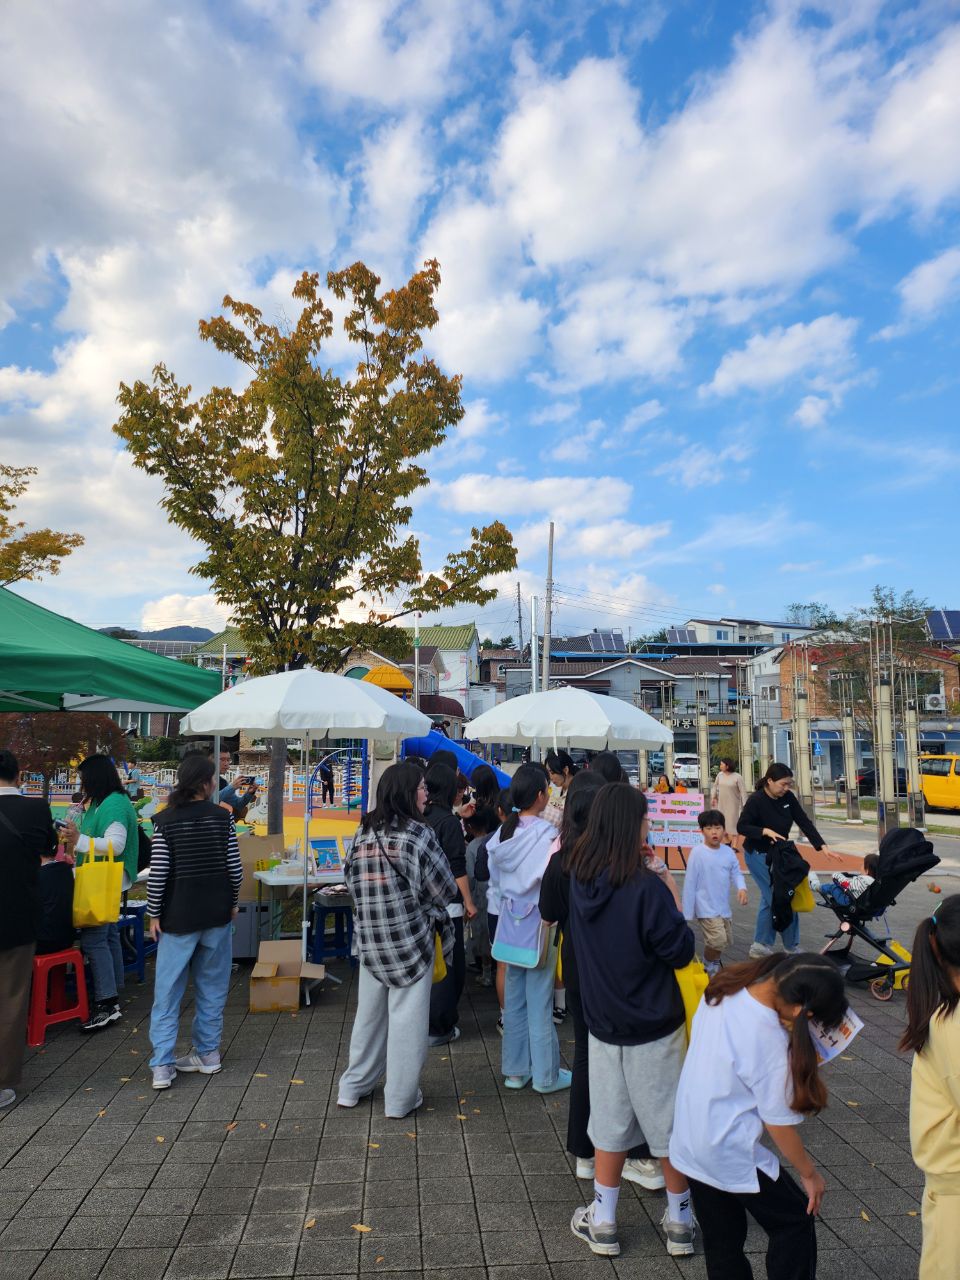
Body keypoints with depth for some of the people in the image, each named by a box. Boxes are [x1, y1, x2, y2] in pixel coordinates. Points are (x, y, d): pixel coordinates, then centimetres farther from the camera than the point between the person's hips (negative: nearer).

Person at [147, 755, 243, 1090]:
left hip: (178, 915, -1)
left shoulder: (165, 820, -8)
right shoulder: (222, 817, -5)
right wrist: (233, 902, 12)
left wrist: (154, 914, 1)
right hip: (216, 913, 1)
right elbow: (234, 866, -3)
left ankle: (162, 1065, 5)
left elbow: (158, 873, -10)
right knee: (212, 986, 13)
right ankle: (207, 1053, 22)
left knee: (167, 991, 7)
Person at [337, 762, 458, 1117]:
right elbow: (445, 889, -10)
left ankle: (353, 1087, 30)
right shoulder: (418, 834, -15)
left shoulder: (364, 832, 1)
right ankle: (400, 1098, 17)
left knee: (369, 1011, 19)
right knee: (407, 1018, 7)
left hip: (369, 938, 6)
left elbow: (352, 879, 9)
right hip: (410, 938, -6)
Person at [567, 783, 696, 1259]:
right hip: (654, 1025, -4)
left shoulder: (580, 878, -7)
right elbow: (680, 951, -17)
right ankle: (680, 1221, 32)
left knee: (610, 1122, 18)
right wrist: (674, 910, -4)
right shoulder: (646, 887, -25)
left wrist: (633, 862, 3)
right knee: (668, 1123, 15)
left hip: (603, 1023, 5)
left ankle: (602, 1222, 28)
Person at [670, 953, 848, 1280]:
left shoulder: (721, 991, -11)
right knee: (795, 1222, 18)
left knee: (721, 1244, 20)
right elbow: (779, 1123, -15)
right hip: (732, 1154, -6)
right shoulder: (772, 1044, -29)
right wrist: (810, 1174, 2)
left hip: (688, 1145, 7)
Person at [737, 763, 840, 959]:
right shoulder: (756, 800, -22)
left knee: (770, 899, 13)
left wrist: (823, 847, -13)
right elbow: (742, 827, -19)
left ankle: (760, 946, 23)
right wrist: (765, 831, -32)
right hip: (758, 856, -7)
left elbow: (804, 823, -5)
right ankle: (792, 947, 12)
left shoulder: (788, 798, -4)